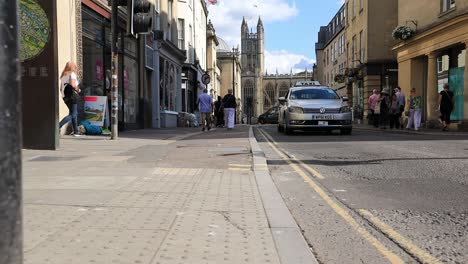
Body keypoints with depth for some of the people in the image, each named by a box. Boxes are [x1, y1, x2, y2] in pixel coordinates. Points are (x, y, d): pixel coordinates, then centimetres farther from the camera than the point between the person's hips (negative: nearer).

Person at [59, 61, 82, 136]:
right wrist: (78, 89, -3)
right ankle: (58, 126, -19)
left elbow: (61, 88, 16)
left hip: (64, 96, 8)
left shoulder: (63, 76, 18)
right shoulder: (72, 74, -5)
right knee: (72, 115, -7)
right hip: (71, 96, -8)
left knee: (75, 113, 15)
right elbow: (72, 84, -19)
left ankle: (76, 131, 15)